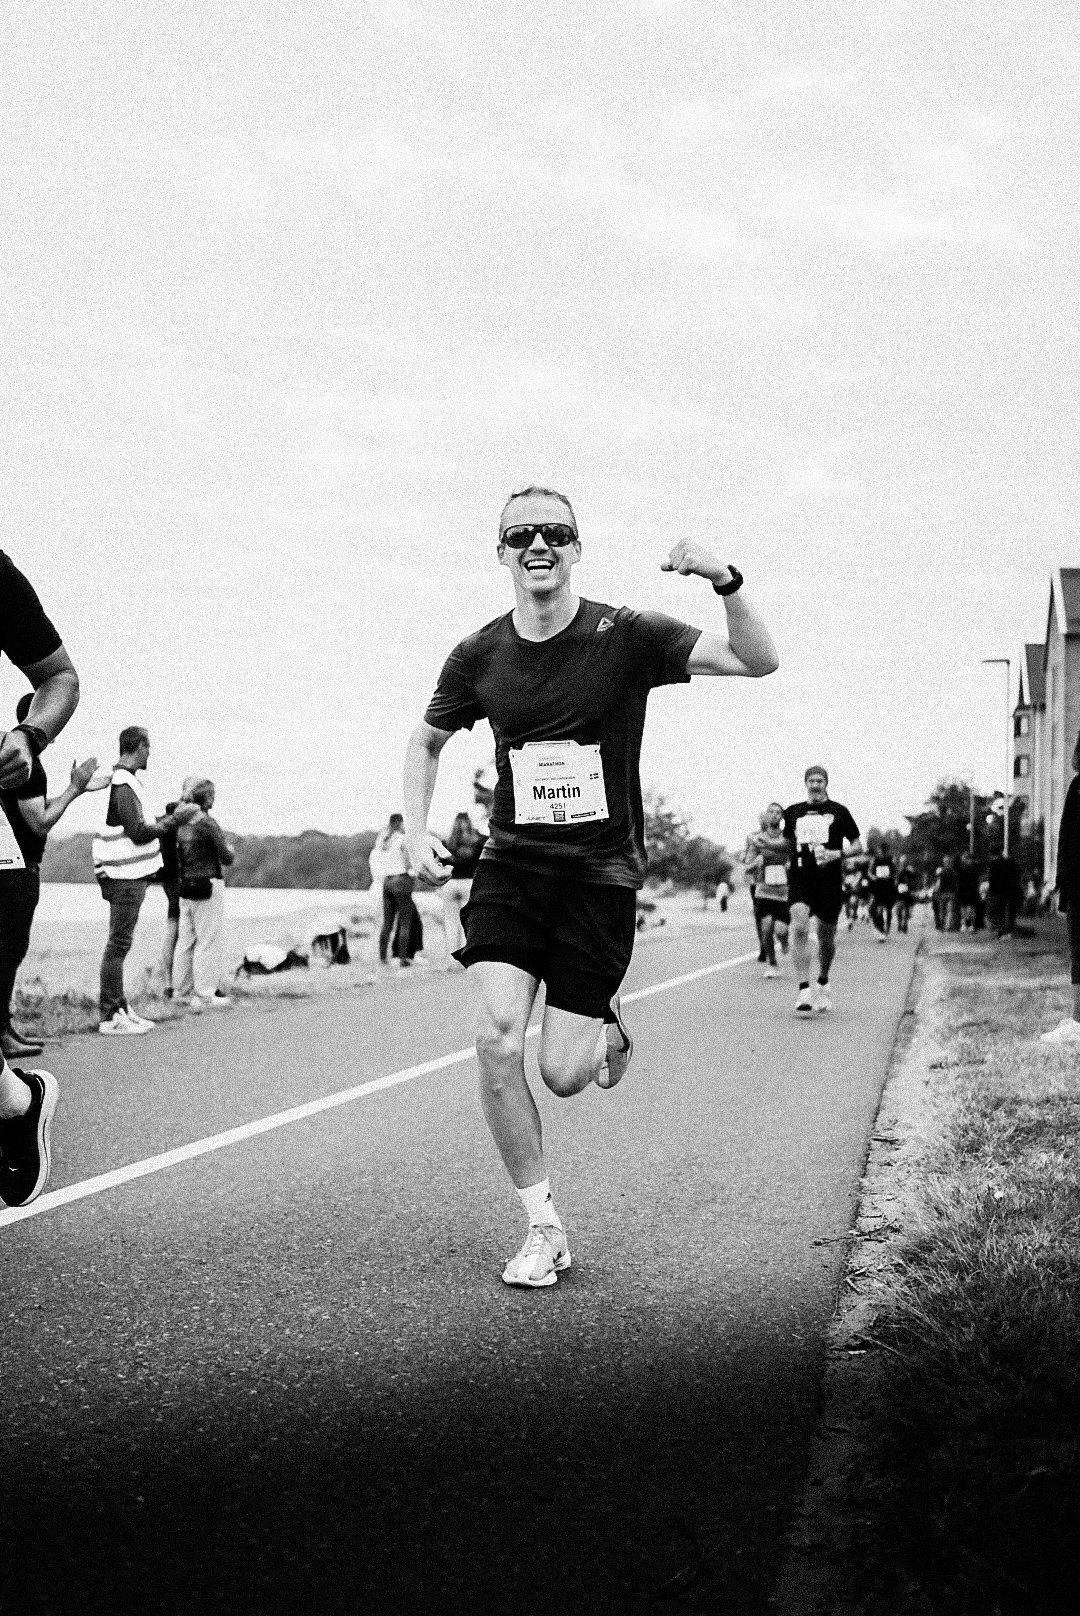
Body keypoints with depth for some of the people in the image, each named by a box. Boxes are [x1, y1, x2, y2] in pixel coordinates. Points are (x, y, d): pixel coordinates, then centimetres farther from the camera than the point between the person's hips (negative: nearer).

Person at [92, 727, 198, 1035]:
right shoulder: (123, 786, -17)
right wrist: (174, 819, -13)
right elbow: (139, 833, -21)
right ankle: (110, 1017, -4)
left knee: (120, 943, 14)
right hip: (125, 876, -11)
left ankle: (121, 1008, 21)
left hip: (130, 874, 11)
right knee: (118, 944, -7)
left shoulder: (124, 781, 15)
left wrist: (172, 814, 17)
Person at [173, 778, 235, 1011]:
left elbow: (178, 859, 14)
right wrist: (229, 850, 9)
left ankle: (182, 991, 19)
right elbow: (226, 858, -11)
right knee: (208, 941, -4)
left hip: (186, 887, 8)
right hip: (208, 887, -8)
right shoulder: (207, 823, -14)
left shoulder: (183, 824, 9)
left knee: (186, 940, 13)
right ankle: (204, 996, -3)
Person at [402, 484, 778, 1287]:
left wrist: (727, 582, -33)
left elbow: (758, 661, -15)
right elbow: (426, 740, 19)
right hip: (511, 867, 2)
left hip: (600, 875, -2)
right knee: (497, 1041, -16)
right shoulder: (478, 656, 1)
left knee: (563, 1075, -4)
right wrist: (416, 829, 4)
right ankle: (545, 1229, 3)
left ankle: (608, 1023, 35)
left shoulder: (626, 638, -8)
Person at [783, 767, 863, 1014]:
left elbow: (858, 846, 7)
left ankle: (823, 984, 35)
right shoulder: (792, 812, 12)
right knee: (799, 929, -21)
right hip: (800, 880, 0)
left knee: (826, 937, 8)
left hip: (830, 882, 0)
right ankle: (803, 991, -22)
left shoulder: (839, 812, 5)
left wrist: (837, 854, -10)